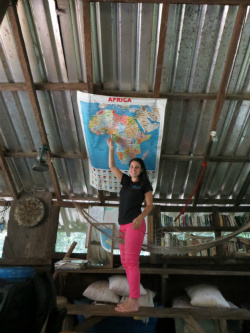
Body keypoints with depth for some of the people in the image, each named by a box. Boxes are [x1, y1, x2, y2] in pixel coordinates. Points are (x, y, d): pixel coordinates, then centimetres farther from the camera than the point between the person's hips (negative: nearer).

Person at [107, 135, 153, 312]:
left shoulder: (145, 184, 1)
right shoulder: (126, 181, 16)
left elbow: (150, 205, -2)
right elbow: (112, 166, 21)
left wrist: (140, 217, -19)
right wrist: (111, 148, 18)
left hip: (135, 224, -7)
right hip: (123, 226, 7)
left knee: (131, 261, -11)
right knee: (125, 262, 6)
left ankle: (134, 303, -7)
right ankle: (134, 300, 13)